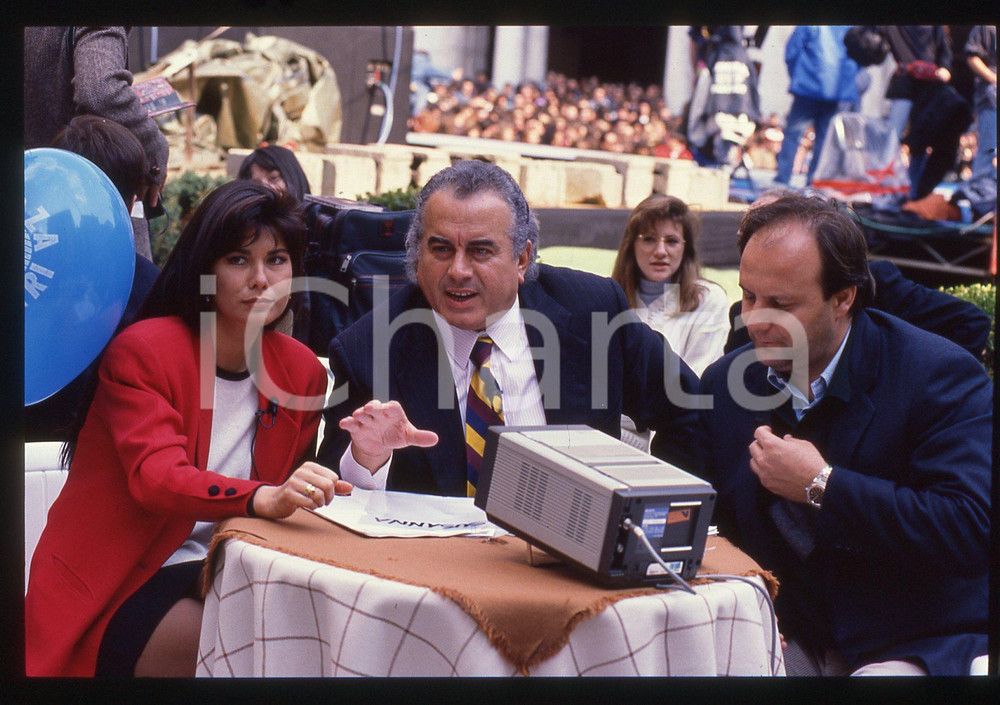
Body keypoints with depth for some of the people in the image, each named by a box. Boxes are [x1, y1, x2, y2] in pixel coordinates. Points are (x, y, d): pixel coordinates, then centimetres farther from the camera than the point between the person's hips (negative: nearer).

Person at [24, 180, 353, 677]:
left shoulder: (301, 371, 5)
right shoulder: (141, 352, -11)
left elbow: (285, 499, 11)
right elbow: (157, 478, -27)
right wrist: (263, 498, -46)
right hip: (117, 589, -5)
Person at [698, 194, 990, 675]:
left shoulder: (940, 375, -13)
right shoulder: (725, 383, 3)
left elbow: (972, 529, -25)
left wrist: (821, 486, -24)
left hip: (915, 647, -5)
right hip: (799, 636, 5)